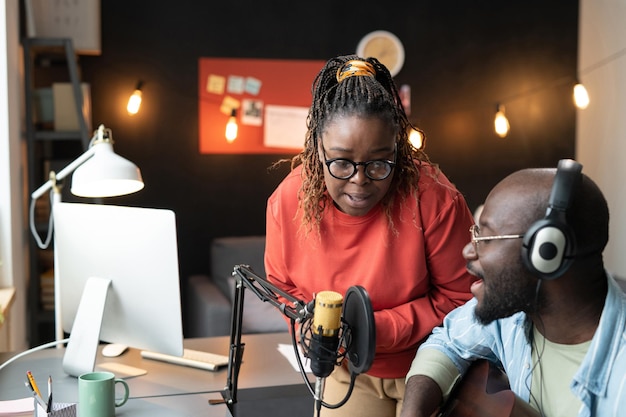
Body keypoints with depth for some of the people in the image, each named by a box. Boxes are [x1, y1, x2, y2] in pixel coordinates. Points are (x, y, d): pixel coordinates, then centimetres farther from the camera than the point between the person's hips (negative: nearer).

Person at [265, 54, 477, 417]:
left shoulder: (435, 199, -27)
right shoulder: (288, 201, -16)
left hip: (431, 370, -2)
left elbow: (459, 297, -16)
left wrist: (379, 329, -25)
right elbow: (282, 285, 1)